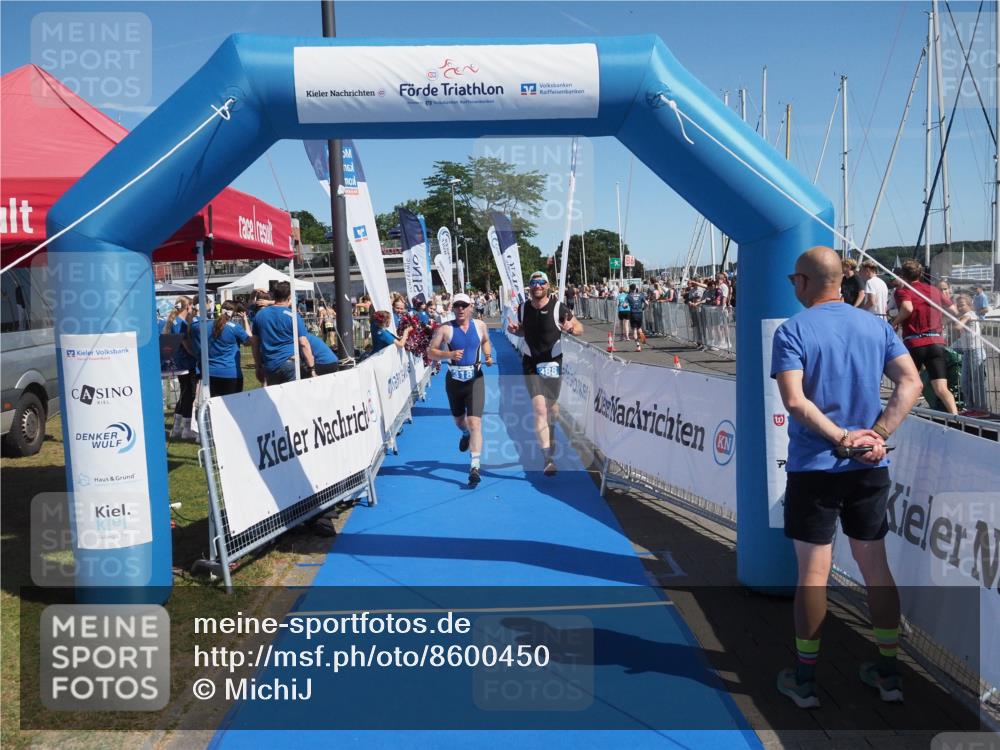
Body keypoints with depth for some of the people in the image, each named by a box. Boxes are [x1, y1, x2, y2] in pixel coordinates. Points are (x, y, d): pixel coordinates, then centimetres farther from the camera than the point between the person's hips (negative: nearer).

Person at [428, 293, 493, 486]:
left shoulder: (480, 326, 2)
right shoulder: (445, 329, -6)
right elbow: (431, 351, -7)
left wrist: (488, 355, 4)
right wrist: (448, 355, -24)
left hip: (475, 379, -1)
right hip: (454, 380, 1)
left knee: (475, 421, -13)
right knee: (459, 419, 21)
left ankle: (474, 466, -15)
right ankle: (466, 434, 59)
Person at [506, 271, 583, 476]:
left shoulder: (558, 308, -9)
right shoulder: (523, 308, 0)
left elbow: (580, 327, -3)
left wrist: (571, 328, -25)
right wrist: (514, 330, -4)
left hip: (553, 362, 0)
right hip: (531, 364, 1)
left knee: (552, 405, 13)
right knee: (539, 408, -11)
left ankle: (551, 435, 47)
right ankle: (549, 458, -13)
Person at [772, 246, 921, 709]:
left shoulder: (792, 331, -9)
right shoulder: (876, 326, 6)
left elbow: (794, 400, -20)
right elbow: (910, 383, -3)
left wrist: (842, 438, -15)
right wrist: (878, 436, -8)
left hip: (814, 468, -4)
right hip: (870, 469, 4)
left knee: (813, 572, 3)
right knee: (876, 567, 14)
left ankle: (805, 680, 15)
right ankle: (888, 674, 25)